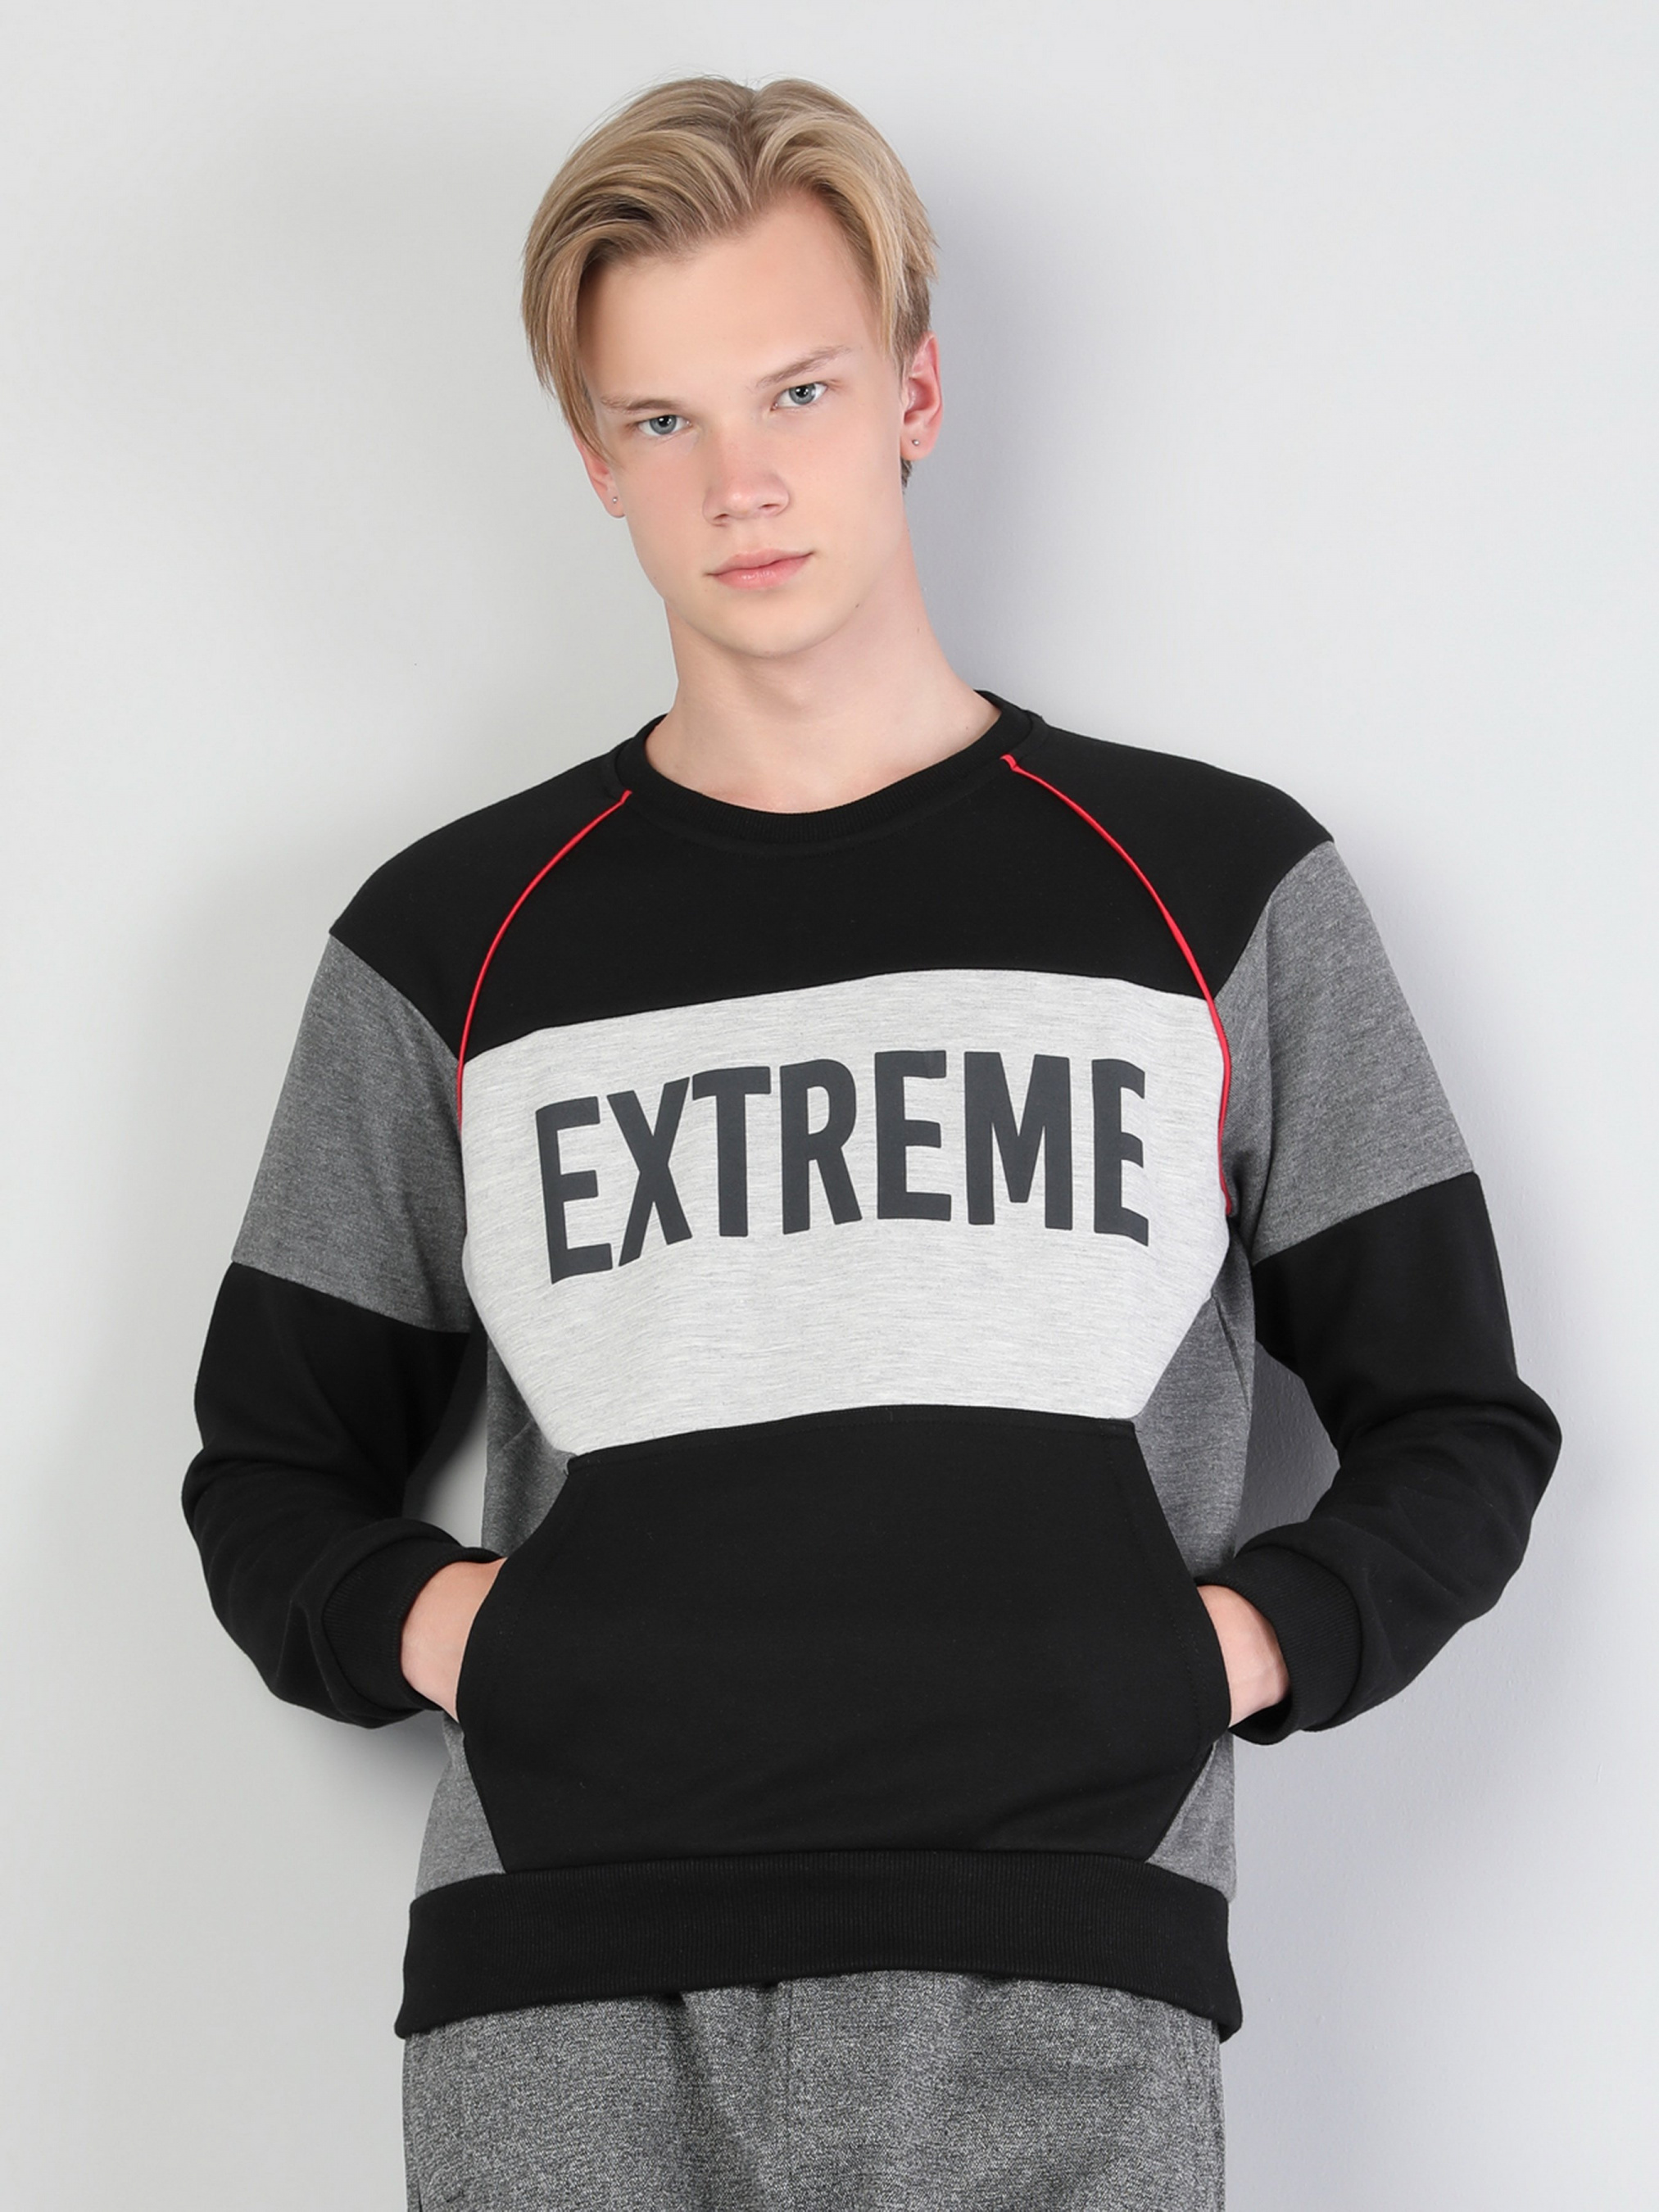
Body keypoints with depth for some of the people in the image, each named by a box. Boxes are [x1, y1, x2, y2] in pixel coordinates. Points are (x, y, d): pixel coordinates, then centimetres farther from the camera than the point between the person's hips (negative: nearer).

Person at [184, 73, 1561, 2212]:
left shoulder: (1221, 889, 10)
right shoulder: (453, 940, 13)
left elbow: (1454, 1433, 13)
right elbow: (273, 1477, 18)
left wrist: (1221, 1649, -4)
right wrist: (443, 1624, -2)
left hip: (1055, 2001, -1)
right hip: (567, 2008, 1)